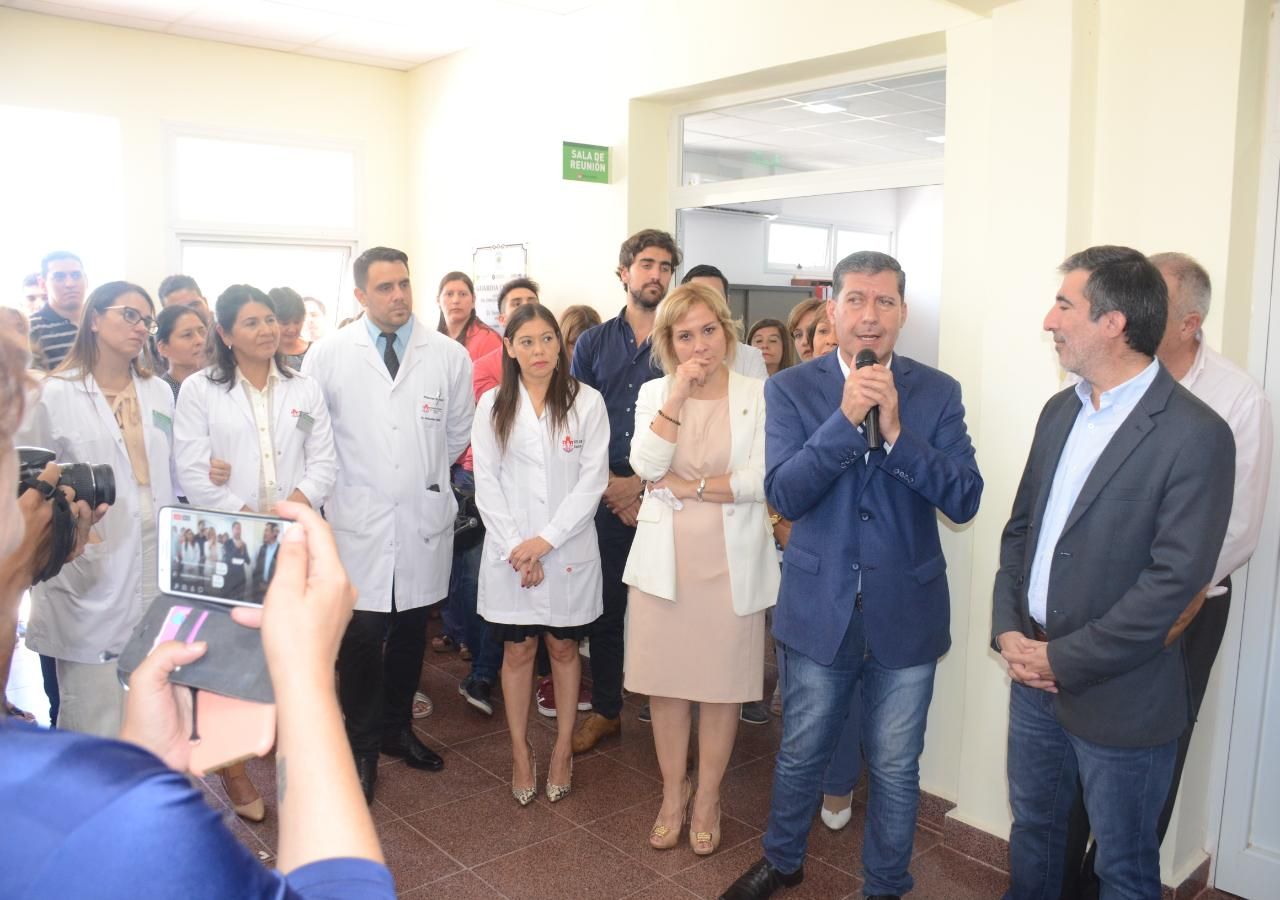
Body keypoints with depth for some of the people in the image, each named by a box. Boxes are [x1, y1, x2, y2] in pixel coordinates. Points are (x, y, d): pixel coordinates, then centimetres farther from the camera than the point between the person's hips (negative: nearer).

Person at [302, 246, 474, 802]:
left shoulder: (449, 356, 0)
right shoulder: (328, 355, -2)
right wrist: (343, 480, 10)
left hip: (425, 520, 2)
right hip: (358, 521, -2)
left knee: (411, 632, 14)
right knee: (362, 637, -1)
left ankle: (397, 729, 33)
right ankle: (361, 748, 18)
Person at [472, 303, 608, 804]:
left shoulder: (586, 402, -4)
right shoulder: (493, 405, 1)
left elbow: (593, 480, -7)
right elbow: (486, 482, 0)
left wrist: (545, 540, -13)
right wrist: (515, 546, -9)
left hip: (569, 550, -1)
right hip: (509, 551, 1)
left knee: (563, 648, 12)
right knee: (517, 651, 10)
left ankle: (563, 748, 27)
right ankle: (520, 751, 24)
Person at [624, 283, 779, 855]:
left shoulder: (759, 395, -2)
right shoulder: (654, 393, 5)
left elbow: (761, 480, -11)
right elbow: (647, 466, -11)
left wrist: (690, 487, -9)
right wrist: (677, 394, -14)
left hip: (732, 561, -1)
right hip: (665, 559, 2)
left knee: (723, 683, 8)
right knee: (666, 681, 9)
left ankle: (707, 799, 27)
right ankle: (673, 794, 29)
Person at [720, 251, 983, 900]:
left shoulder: (938, 393, -4)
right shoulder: (791, 389, -5)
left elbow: (964, 501, -12)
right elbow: (784, 494, -16)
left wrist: (895, 430, -24)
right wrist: (845, 417, -26)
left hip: (906, 614, 0)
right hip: (819, 611, 0)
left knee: (895, 769, 16)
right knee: (800, 755, 19)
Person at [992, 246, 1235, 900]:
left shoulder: (1195, 436, -17)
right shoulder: (1060, 411, 6)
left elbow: (1176, 581, -20)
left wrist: (1063, 659, -17)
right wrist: (1007, 629, -3)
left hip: (1117, 695, -6)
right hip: (1034, 673, 6)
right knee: (1032, 827, 23)